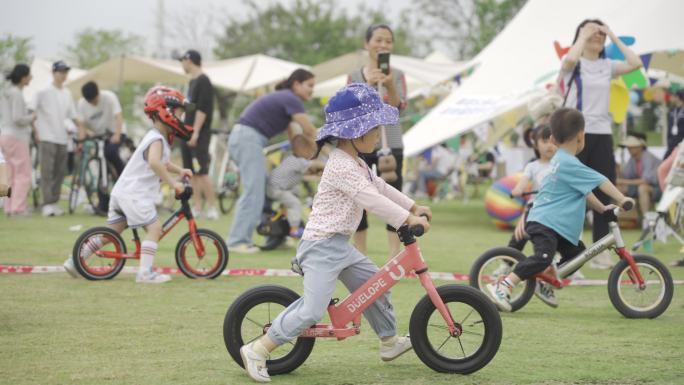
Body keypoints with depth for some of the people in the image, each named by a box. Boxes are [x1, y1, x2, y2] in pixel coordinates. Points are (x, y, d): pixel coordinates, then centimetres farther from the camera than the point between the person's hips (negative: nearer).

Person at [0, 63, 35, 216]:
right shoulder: (16, 94, -14)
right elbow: (17, 119, -20)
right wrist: (32, 117, -4)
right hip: (16, 137, -9)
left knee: (13, 175, 13)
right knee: (23, 174, -5)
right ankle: (18, 208, -8)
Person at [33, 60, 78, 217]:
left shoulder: (67, 93, 14)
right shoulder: (44, 92, -3)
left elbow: (73, 116, 19)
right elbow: (33, 113, -3)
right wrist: (36, 133, -9)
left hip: (62, 138, 6)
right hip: (47, 138, -6)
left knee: (60, 172, 5)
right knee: (47, 171, -9)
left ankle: (54, 203, 13)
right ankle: (47, 204, -11)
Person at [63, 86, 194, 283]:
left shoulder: (159, 138, 19)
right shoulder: (157, 139, -15)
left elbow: (164, 163, 34)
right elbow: (154, 162, -35)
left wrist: (180, 170, 17)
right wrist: (172, 183, -31)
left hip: (122, 191, 10)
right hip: (135, 194, -10)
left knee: (113, 230, 15)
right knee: (154, 228, -12)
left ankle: (74, 261, 19)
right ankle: (145, 272, -19)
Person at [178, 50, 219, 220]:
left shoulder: (203, 81, -10)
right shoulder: (192, 81, 17)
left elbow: (202, 109, -17)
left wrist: (195, 132, -22)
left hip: (199, 135, -9)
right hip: (188, 134, 9)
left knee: (201, 172, -12)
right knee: (193, 173, 7)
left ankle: (212, 209, -11)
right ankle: (197, 208, 10)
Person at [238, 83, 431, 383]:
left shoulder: (355, 163, 14)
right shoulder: (342, 166, -20)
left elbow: (381, 188, 23)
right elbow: (371, 200, -26)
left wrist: (414, 207, 18)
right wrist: (409, 220, -24)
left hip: (340, 246, 11)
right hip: (321, 247, -11)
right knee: (312, 312, -17)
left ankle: (389, 342, 35)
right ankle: (256, 351, -11)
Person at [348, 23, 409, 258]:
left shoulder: (397, 75, 4)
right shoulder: (354, 77, 7)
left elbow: (398, 107, -11)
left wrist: (390, 87, -31)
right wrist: (368, 85, -24)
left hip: (390, 145, -1)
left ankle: (395, 258, -5)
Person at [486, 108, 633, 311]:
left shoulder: (560, 159, 18)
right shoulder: (569, 164, -15)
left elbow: (583, 191, 25)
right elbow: (600, 182, -17)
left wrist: (602, 208, 24)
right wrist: (622, 199, -15)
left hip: (558, 225, 11)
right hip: (544, 224, -11)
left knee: (577, 252, 15)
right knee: (543, 257, -26)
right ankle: (502, 287, -25)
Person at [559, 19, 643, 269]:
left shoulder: (608, 66, 11)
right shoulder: (573, 65, 0)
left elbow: (636, 64, -5)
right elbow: (570, 59, -25)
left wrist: (614, 37, -2)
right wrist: (583, 35, -11)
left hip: (602, 135, 4)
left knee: (605, 193, 2)